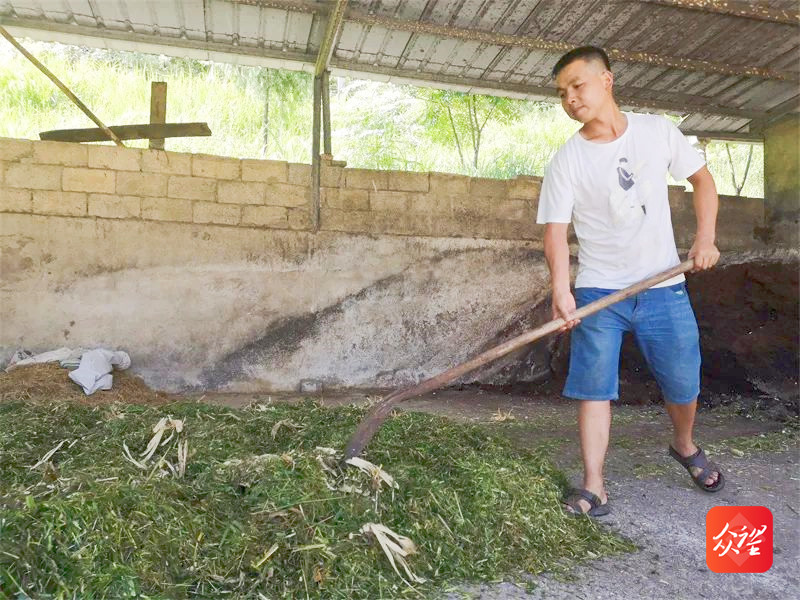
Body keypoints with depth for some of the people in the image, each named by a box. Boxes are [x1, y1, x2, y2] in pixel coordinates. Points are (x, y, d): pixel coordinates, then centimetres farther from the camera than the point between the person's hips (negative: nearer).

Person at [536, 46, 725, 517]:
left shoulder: (659, 131, 1)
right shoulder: (567, 161, -6)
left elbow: (702, 178, 11)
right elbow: (556, 229, -11)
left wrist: (706, 238, -2)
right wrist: (561, 291, -25)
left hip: (664, 287, 2)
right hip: (598, 292, -1)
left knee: (684, 384, 10)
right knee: (595, 389, -5)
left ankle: (685, 446, 41)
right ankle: (594, 488, 4)